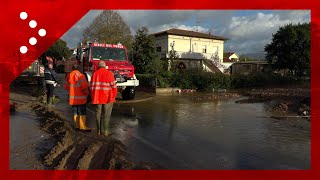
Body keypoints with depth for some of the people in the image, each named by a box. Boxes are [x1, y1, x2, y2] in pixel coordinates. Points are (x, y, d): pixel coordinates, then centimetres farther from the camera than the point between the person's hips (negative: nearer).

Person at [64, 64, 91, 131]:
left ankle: (77, 126, 21)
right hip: (80, 98, -7)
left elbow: (66, 86, 15)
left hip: (72, 98, 7)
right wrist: (86, 93, -3)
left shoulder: (69, 76, 8)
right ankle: (82, 126, -5)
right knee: (82, 113, -3)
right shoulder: (80, 76, -14)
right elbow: (84, 86, -20)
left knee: (76, 112, 16)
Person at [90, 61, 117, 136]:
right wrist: (113, 97, 3)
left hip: (97, 98, 3)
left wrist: (93, 97, 11)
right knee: (106, 115, 5)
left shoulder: (95, 74, 4)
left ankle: (98, 131, 19)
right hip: (108, 98, -3)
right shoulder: (109, 74, -5)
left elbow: (92, 87, 3)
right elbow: (113, 86, -8)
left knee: (98, 114, 13)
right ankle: (106, 131, 8)